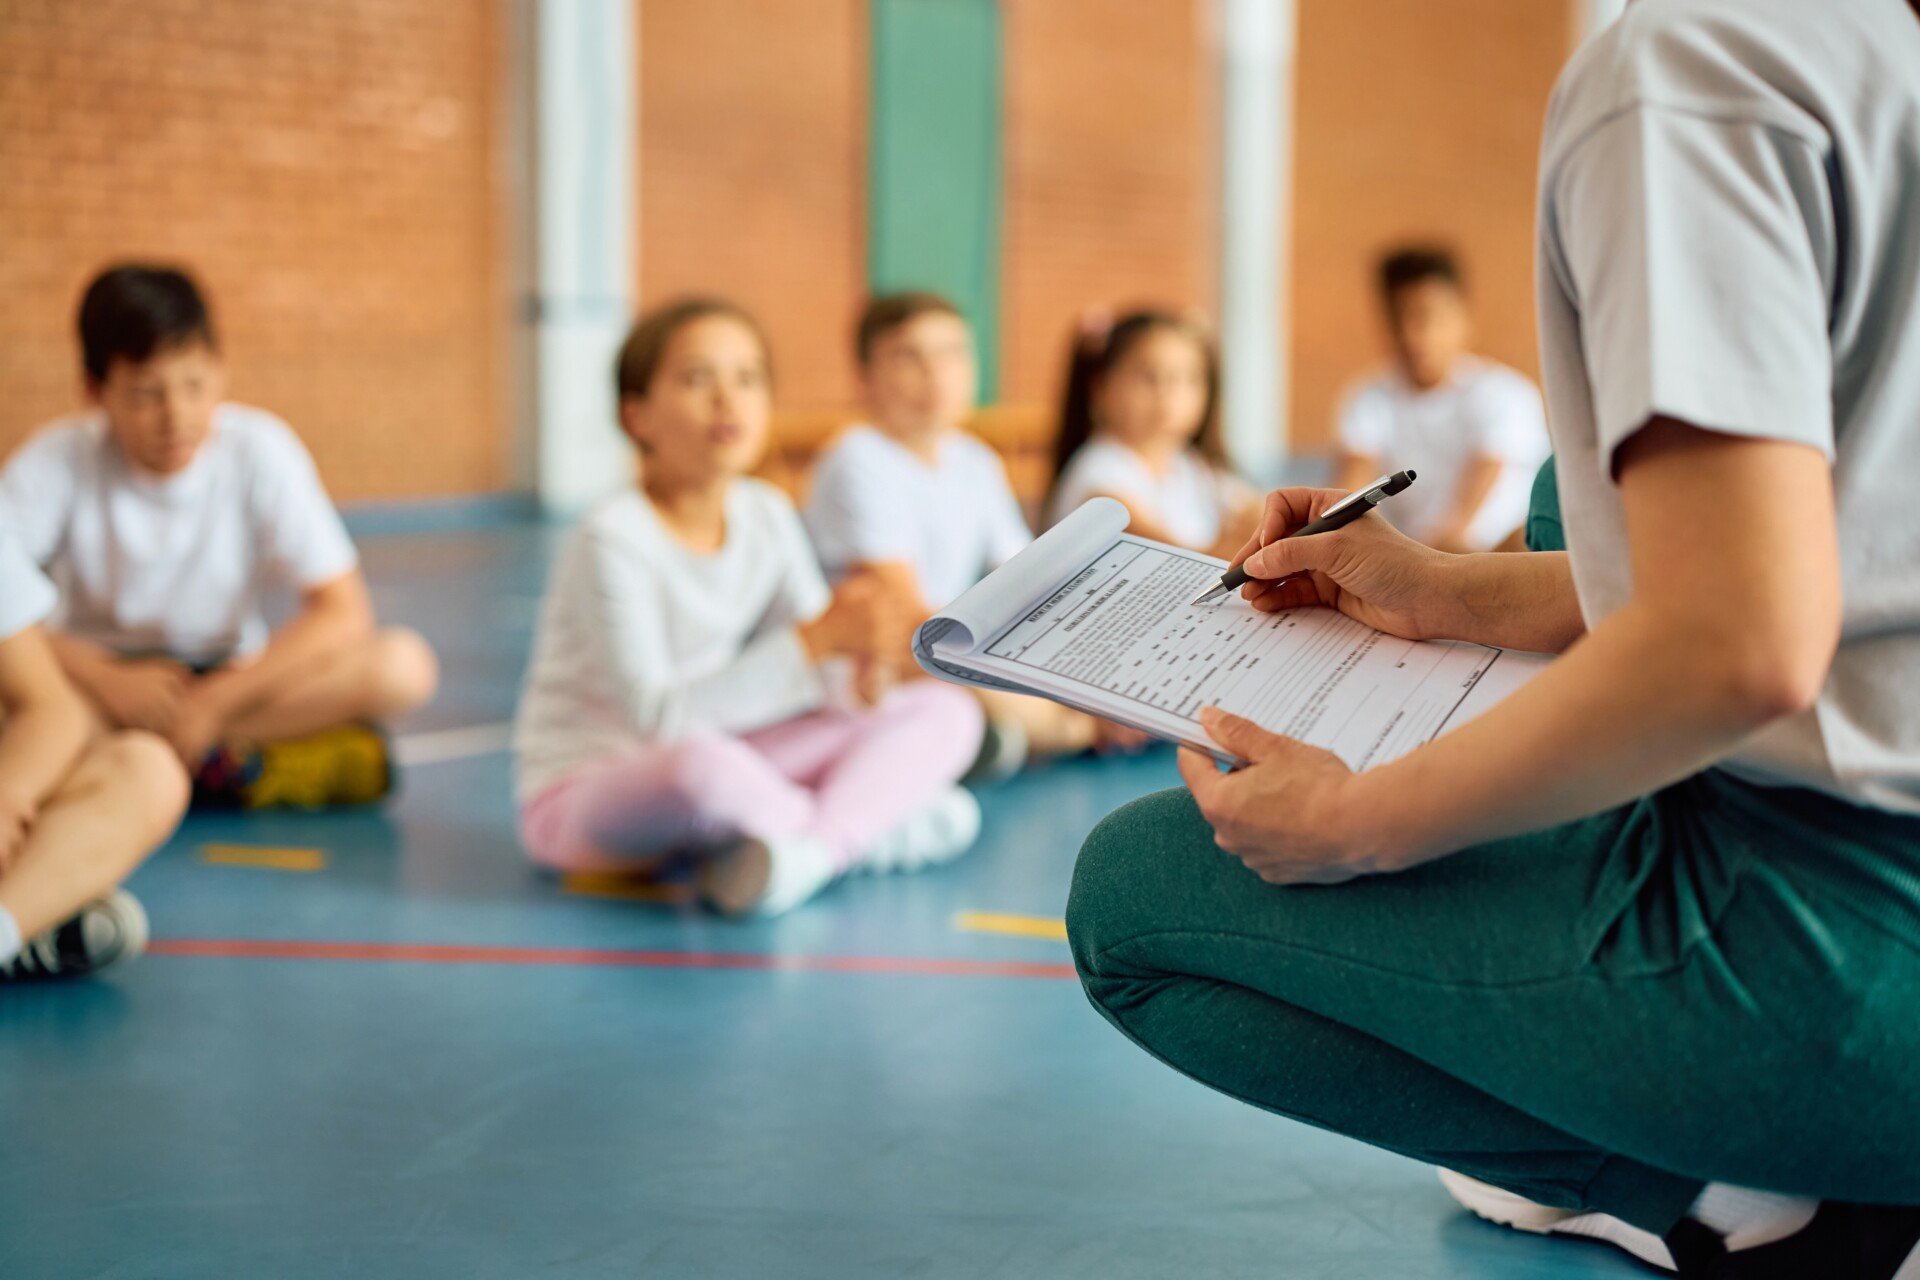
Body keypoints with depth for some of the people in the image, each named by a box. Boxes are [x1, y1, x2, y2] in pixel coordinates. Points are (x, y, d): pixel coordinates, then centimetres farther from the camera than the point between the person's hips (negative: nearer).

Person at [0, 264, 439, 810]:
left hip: (230, 680, 2)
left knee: (404, 666, -25)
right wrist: (107, 680, -30)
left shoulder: (259, 449, -12)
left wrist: (212, 703, -23)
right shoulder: (57, 459, -13)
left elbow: (343, 614, -16)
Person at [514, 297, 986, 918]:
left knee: (944, 713, -3)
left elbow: (837, 694, 1)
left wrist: (866, 671, -24)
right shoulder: (613, 540, -19)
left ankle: (815, 848, -27)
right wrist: (814, 641, -32)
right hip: (580, 792, -7)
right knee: (699, 762, -44)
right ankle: (872, 828, -15)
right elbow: (657, 716, -28)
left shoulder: (767, 518, 2)